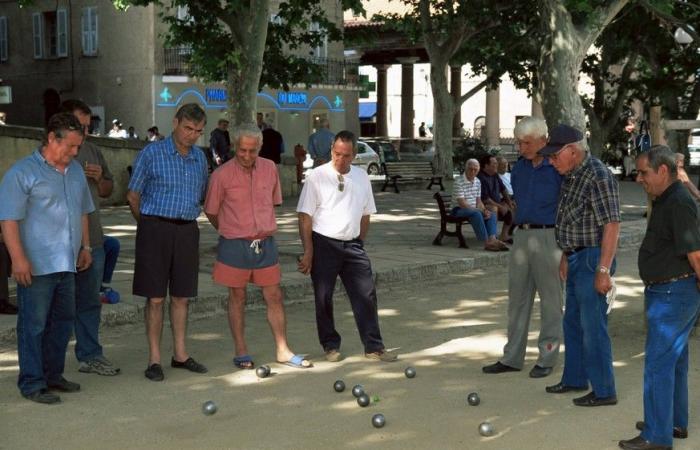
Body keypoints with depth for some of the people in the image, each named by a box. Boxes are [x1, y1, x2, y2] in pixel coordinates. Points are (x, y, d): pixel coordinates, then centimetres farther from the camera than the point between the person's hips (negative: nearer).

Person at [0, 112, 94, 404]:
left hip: (67, 264, 8)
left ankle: (53, 374, 26)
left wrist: (85, 246, 20)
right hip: (36, 267, -8)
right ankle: (32, 383, 6)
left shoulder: (75, 171, 14)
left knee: (63, 320, 14)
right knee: (33, 325, -2)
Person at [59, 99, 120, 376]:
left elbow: (107, 191, 19)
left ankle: (90, 356, 20)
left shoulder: (92, 151, 12)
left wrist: (99, 178, 0)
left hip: (92, 241, 6)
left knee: (89, 302, 12)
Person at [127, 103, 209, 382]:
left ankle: (180, 354, 20)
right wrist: (149, 225, 5)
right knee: (156, 298, -1)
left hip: (187, 230, 5)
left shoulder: (200, 158, 11)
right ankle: (154, 359, 5)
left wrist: (187, 219, 14)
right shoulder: (152, 154, -4)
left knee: (181, 296, 11)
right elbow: (133, 195, 1)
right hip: (156, 230, -5)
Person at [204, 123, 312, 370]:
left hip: (265, 243, 4)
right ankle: (241, 352, 17)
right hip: (235, 246, -3)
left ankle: (283, 350, 16)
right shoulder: (222, 175, -10)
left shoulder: (270, 169, 1)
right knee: (237, 297, 7)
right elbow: (211, 212, 1)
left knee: (274, 297, 7)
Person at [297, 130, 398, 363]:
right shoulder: (317, 176, -7)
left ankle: (374, 347, 7)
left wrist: (360, 243, 12)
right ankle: (331, 346, 19)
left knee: (366, 295, 0)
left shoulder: (361, 177, 7)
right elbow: (305, 216, -9)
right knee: (323, 298, 4)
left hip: (352, 244, 4)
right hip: (324, 244, -4)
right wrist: (308, 251, -12)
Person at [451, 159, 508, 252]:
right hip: (459, 210, -8)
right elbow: (462, 203, -20)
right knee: (476, 213, -35)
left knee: (492, 214, -14)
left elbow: (478, 201, 15)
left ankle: (492, 239, -35)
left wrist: (484, 210, -8)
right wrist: (480, 211, -21)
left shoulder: (477, 181, 12)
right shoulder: (459, 181, -14)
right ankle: (486, 243, -38)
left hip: (474, 209, 8)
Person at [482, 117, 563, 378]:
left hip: (549, 236, -7)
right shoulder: (519, 167, 11)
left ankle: (547, 358, 12)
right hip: (521, 236, 7)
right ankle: (512, 357, 18)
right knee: (517, 296, 10)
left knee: (551, 299, 3)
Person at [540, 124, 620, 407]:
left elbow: (611, 225, -22)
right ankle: (575, 379, 31)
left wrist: (604, 270, -23)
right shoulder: (570, 176, 10)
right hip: (576, 258, 10)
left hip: (592, 259, -10)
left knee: (593, 326, -5)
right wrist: (565, 257, 18)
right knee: (573, 322, 18)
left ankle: (603, 391, 4)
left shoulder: (598, 176, -19)